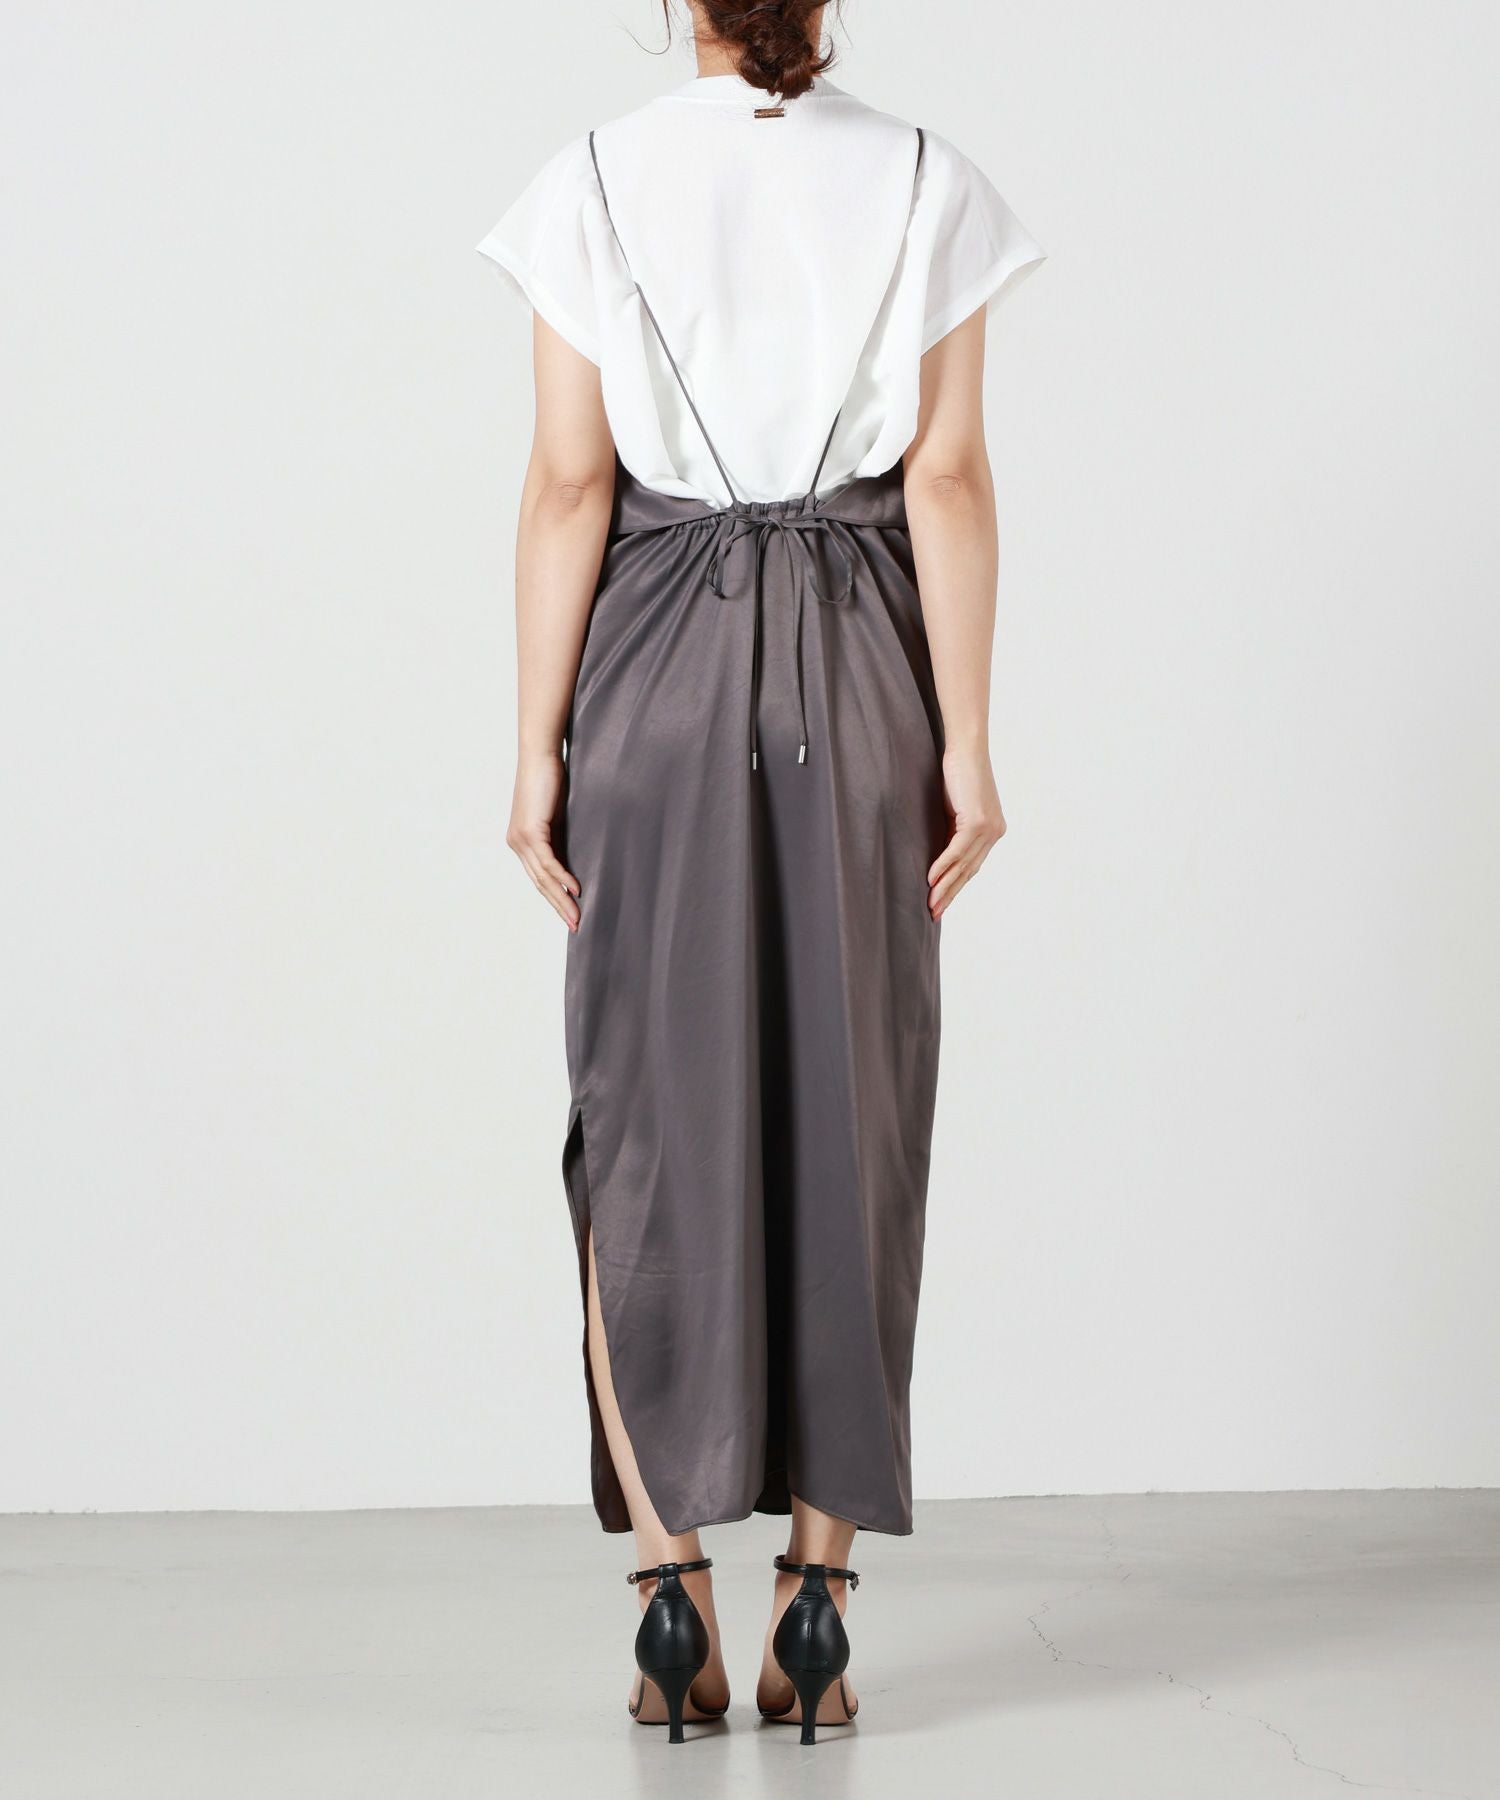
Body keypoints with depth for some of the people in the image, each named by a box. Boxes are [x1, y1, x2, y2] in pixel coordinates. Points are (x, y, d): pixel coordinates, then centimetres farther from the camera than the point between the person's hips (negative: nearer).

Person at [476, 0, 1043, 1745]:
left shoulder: (593, 187, -1)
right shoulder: (927, 187, 0)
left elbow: (569, 484, -4)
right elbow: (947, 478, -3)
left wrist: (538, 747, -1)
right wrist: (966, 743, -1)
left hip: (653, 680, 0)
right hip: (859, 682, 0)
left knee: (652, 1129, 6)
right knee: (850, 1125, 6)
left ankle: (672, 1597, 3)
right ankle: (816, 1598, 7)